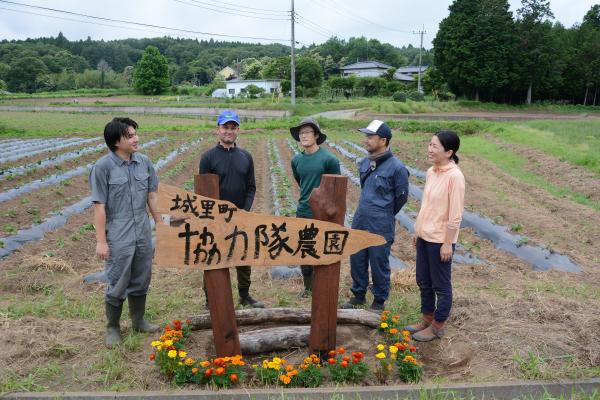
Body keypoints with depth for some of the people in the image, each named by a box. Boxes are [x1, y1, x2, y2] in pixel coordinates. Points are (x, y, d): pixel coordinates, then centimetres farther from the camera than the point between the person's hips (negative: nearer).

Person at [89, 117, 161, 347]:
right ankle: (112, 328, 28)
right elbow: (99, 206, -12)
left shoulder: (144, 162, 0)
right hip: (118, 239, -4)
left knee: (141, 282, 17)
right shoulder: (103, 167, -13)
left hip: (143, 235, 5)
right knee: (118, 285, 8)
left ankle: (138, 321, 37)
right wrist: (101, 241, -11)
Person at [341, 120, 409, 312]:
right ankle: (358, 295, 32)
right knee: (357, 260, 14)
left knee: (379, 264, 6)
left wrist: (385, 215, 7)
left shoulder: (396, 167, -14)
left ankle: (379, 301, 24)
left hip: (381, 227, -6)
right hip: (359, 222, 6)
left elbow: (401, 196, -3)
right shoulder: (364, 163, 5)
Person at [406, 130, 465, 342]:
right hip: (424, 236, 8)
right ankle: (427, 319, 35)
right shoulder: (431, 172, 5)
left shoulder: (454, 176, -18)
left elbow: (455, 215, -18)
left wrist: (447, 243, -17)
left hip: (440, 240, -8)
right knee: (423, 282, 19)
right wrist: (417, 231, 16)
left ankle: (438, 326, 24)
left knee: (440, 285, 9)